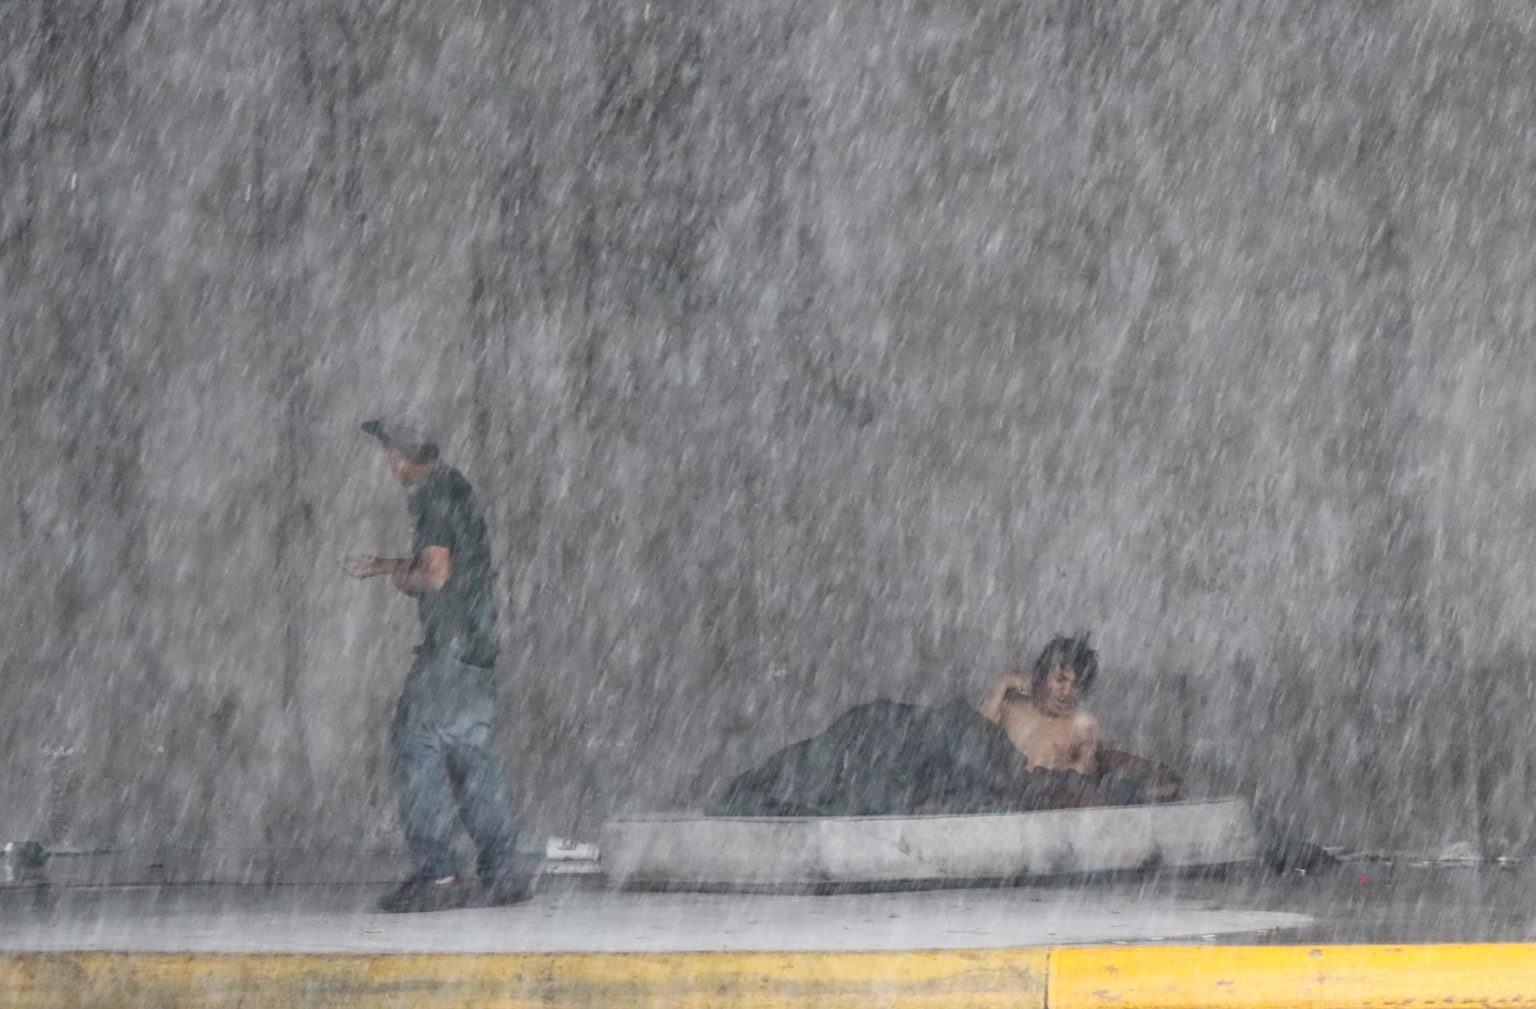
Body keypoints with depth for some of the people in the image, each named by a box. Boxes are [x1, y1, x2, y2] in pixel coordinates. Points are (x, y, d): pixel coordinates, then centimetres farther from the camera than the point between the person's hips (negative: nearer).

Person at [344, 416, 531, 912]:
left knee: (416, 742, -8)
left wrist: (401, 578, 0)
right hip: (477, 642, 9)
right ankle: (503, 871, 9)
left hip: (451, 642, -9)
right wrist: (379, 564, 35)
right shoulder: (454, 487, 18)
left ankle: (434, 872, -13)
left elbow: (436, 572, -18)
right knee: (468, 748, 10)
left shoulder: (432, 495, -11)